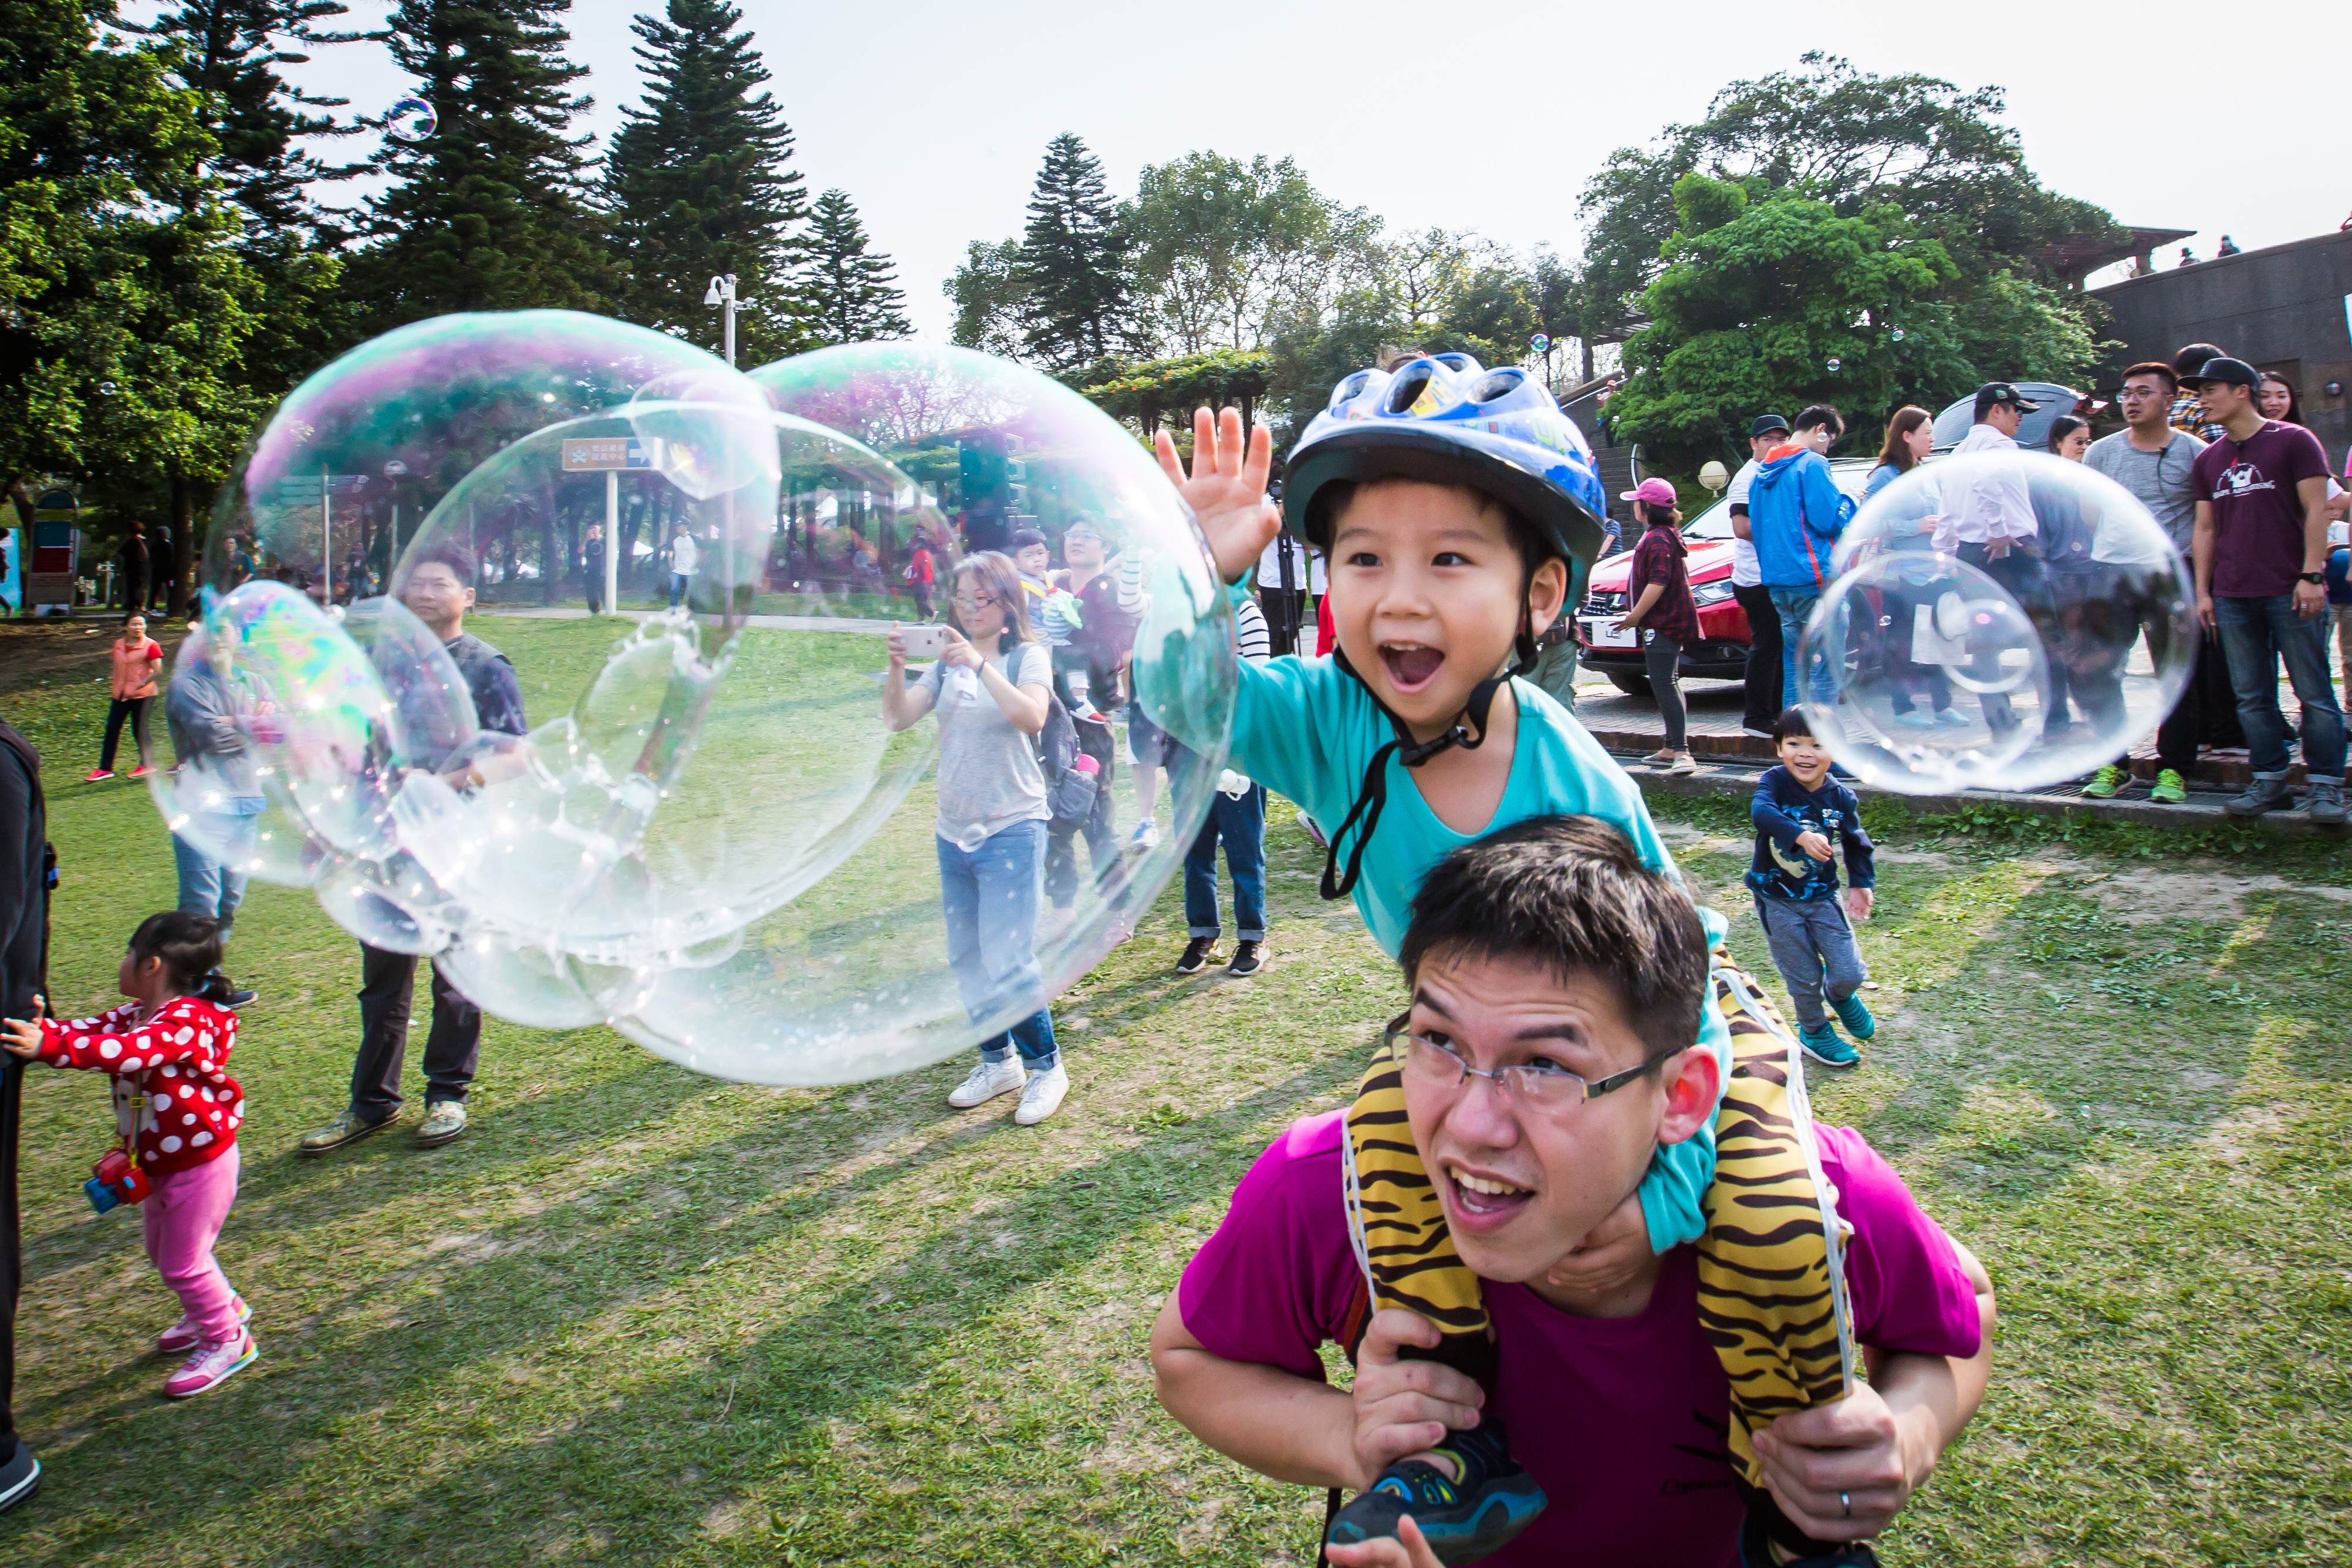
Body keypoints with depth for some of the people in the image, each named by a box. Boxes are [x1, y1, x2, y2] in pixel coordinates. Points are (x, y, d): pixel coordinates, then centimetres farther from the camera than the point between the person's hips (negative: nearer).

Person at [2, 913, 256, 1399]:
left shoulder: (189, 1021, -28)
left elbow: (128, 1052, -42)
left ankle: (228, 1341, 19)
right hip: (160, 1163, 10)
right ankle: (220, 1307, 46)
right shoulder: (135, 1014, 4)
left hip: (200, 1162, -10)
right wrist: (42, 1025, -26)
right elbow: (94, 1030, -8)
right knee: (163, 1252, 24)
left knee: (183, 1262, 1)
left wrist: (48, 1047, -50)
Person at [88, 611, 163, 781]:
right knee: (112, 730, 5)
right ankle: (105, 769, 11)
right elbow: (117, 667, 19)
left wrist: (140, 685, -15)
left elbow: (157, 670, -14)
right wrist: (117, 688, 9)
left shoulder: (150, 645, -8)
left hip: (142, 695, -6)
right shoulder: (118, 644, 9)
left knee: (139, 731, -1)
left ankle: (147, 764, 18)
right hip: (121, 695, 6)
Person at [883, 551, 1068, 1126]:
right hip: (953, 830, 6)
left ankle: (1045, 1067, 8)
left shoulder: (1027, 656, -3)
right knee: (967, 961, 12)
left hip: (1012, 829, -6)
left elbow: (1033, 717, -22)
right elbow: (898, 718, 1)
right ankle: (997, 1062, 28)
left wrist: (981, 665, -29)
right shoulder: (949, 660, 10)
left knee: (1006, 960, -11)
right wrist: (897, 666, -16)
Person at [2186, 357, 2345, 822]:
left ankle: (2326, 784, 5)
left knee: (2314, 693, -2)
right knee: (2252, 697, 6)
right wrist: (2202, 591, 10)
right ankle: (2270, 779, 14)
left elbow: (2316, 511, -3)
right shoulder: (2208, 460, 14)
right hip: (2232, 598, 5)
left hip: (2289, 592, -5)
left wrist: (2311, 575, -11)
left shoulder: (2293, 441, 1)